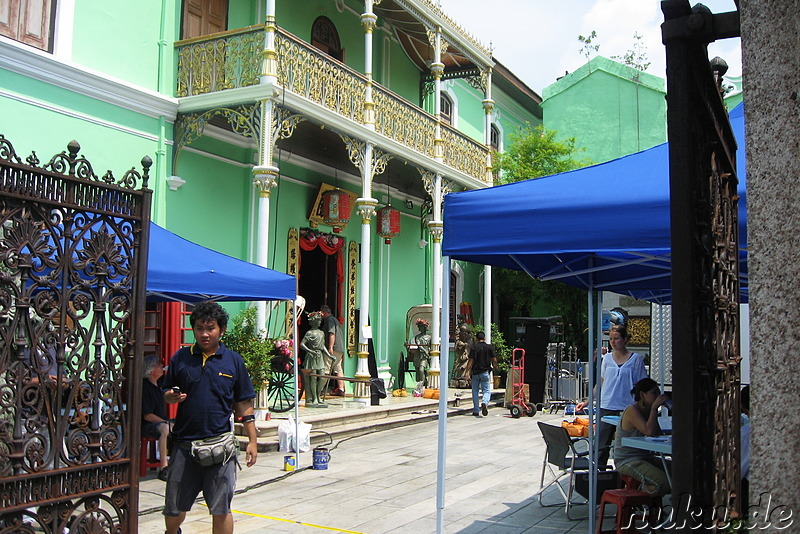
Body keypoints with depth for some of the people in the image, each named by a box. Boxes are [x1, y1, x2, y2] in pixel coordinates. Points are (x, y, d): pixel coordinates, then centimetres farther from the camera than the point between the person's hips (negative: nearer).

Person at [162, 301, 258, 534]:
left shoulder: (233, 361, 3)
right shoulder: (180, 358, 4)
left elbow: (244, 406, 6)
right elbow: (166, 394, 13)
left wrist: (252, 441, 3)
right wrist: (172, 396, -11)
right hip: (184, 443, 2)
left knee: (221, 509, 3)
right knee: (174, 507, 12)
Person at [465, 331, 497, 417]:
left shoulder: (474, 348, -2)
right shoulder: (490, 347, 0)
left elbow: (471, 361, -8)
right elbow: (494, 360, 2)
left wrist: (467, 371, -6)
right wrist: (495, 366, 22)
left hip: (475, 372, 0)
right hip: (485, 372, 0)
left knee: (475, 392, 11)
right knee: (487, 391, 5)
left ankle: (476, 411, 12)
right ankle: (484, 403, -25)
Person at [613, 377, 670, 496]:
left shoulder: (649, 410, 11)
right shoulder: (632, 410, -14)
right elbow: (649, 431, -28)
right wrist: (654, 408, -20)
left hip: (646, 457, 9)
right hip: (627, 462, -9)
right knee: (664, 483, -25)